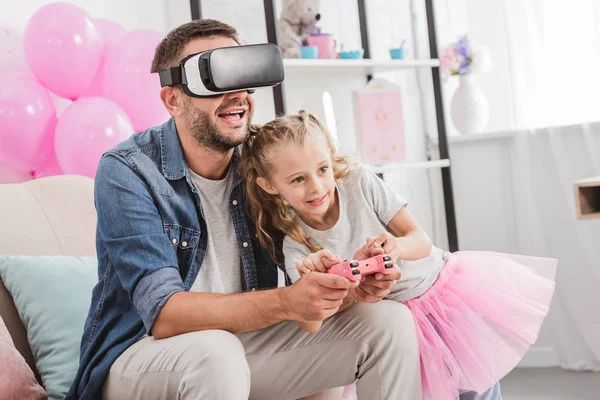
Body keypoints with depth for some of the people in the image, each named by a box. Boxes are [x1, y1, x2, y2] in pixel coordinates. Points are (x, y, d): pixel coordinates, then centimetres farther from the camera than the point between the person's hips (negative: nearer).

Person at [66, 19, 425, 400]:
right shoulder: (128, 171, -18)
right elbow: (162, 313, -27)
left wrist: (352, 285, -27)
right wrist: (286, 302, -39)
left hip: (244, 340, 5)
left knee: (389, 321, -6)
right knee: (214, 350, -38)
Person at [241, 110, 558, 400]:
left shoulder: (360, 182, -17)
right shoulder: (296, 247, -15)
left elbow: (421, 241, -15)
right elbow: (311, 326, -21)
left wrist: (397, 247, -38)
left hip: (438, 282, 0)